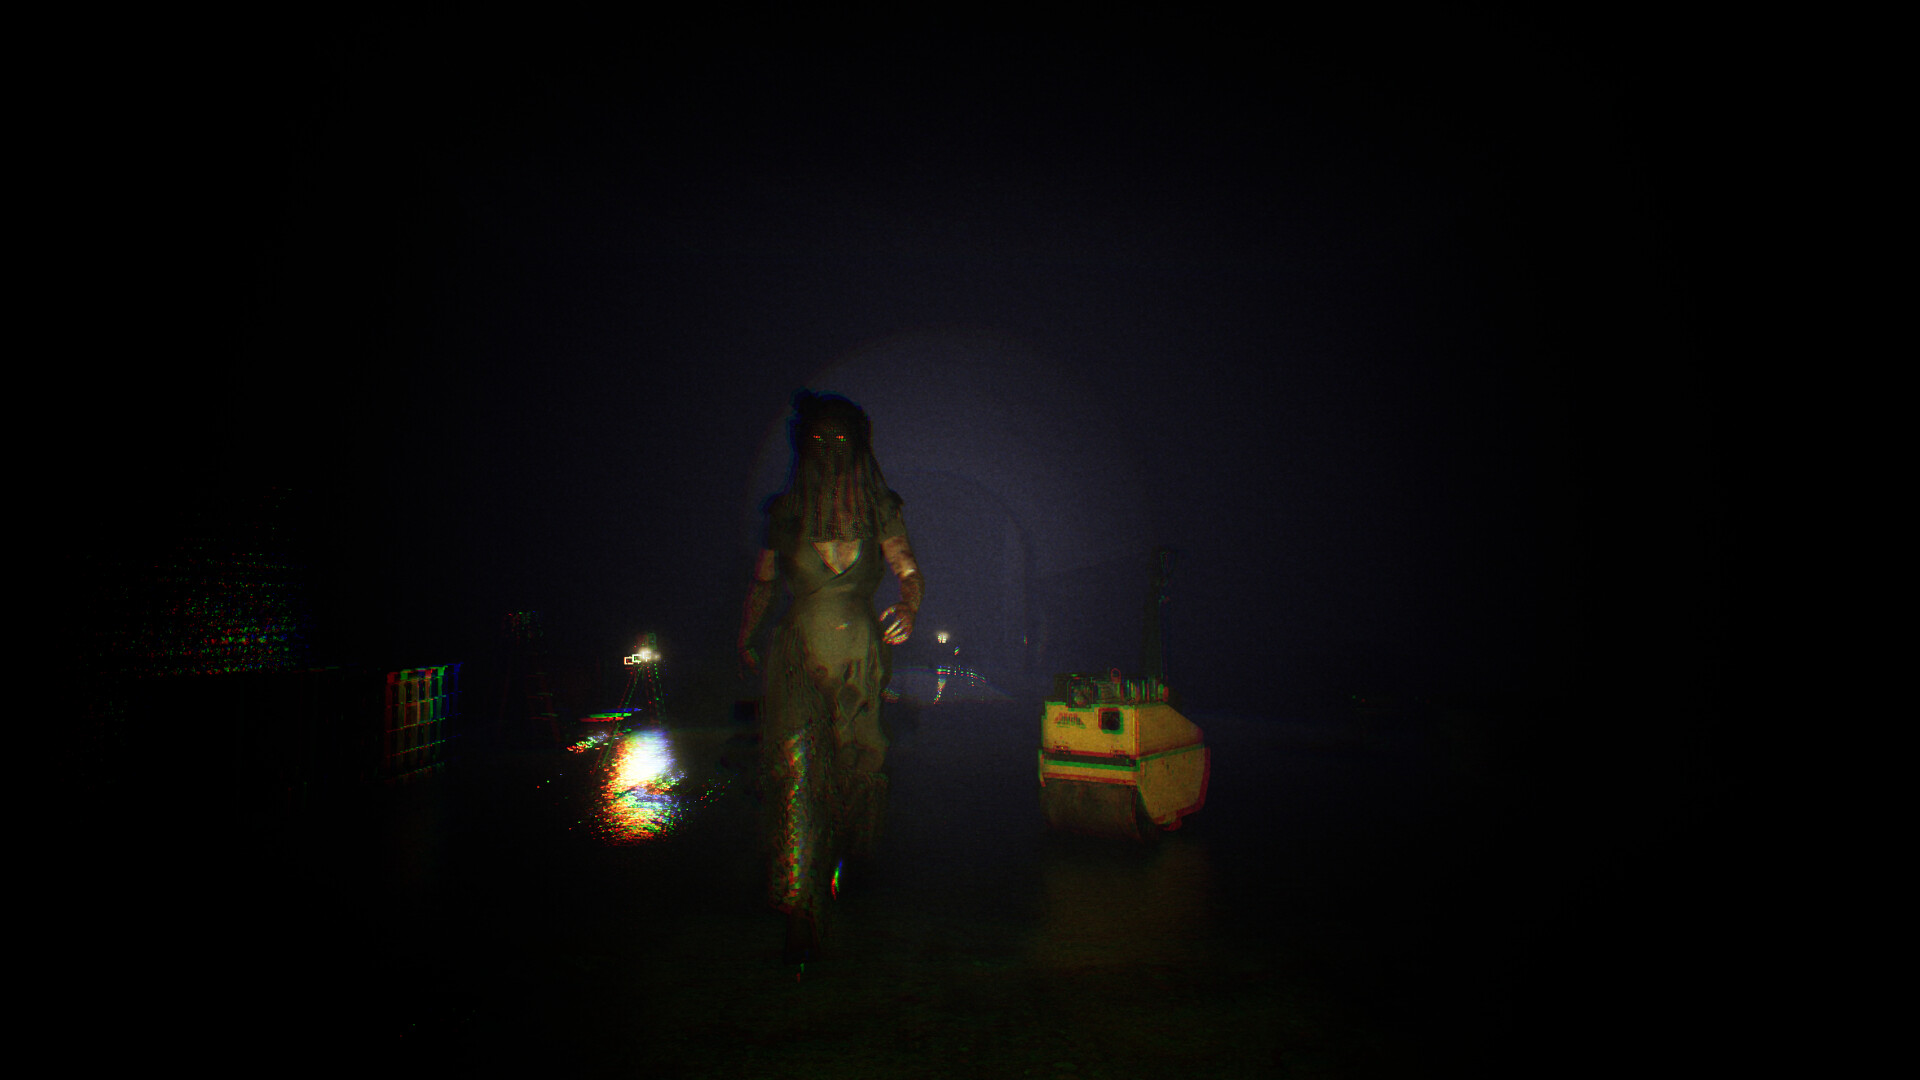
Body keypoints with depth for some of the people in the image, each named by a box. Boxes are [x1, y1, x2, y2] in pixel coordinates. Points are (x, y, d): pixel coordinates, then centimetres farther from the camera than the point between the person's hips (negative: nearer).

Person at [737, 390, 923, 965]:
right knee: (795, 771, -11)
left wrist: (908, 606, -24)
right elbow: (762, 581, 14)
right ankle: (800, 915, -6)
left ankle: (844, 855, 42)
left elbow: (910, 571, -3)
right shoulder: (785, 511, 4)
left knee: (856, 768, 11)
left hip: (861, 656, 1)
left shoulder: (879, 508, 2)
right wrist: (745, 639, 11)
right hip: (799, 658, 0)